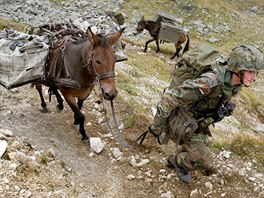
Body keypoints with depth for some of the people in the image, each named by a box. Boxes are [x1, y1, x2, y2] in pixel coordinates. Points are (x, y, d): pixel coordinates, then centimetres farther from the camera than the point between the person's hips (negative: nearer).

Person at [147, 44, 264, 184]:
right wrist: (156, 126, -23)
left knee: (199, 149, 26)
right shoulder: (210, 82, -39)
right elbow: (170, 97, -33)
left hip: (197, 123, 8)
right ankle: (180, 163, 23)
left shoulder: (236, 85, -12)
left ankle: (174, 160, 53)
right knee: (205, 162, -7)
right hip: (181, 121, -8)